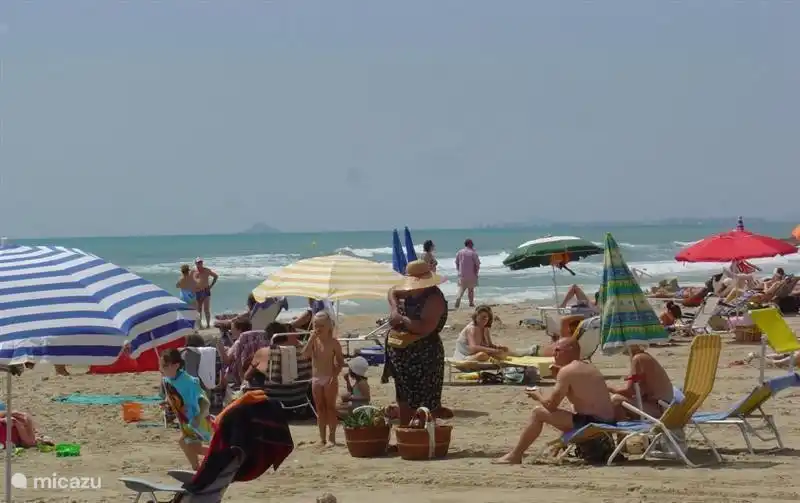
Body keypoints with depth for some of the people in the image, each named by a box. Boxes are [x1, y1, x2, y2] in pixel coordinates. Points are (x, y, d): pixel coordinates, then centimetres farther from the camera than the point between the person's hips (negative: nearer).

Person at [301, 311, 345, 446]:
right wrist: (312, 338, -16)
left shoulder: (333, 342, -7)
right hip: (316, 379, 4)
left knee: (330, 407, -1)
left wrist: (335, 375, -17)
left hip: (329, 379, -4)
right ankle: (322, 438, 14)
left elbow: (340, 362, -4)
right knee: (320, 408, 8)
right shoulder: (313, 341, 2)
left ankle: (331, 437, 2)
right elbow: (305, 354, -13)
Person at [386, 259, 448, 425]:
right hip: (402, 355, 9)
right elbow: (392, 292, 25)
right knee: (404, 400, 17)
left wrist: (401, 319, -18)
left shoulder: (434, 299, -19)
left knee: (425, 405, -8)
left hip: (424, 357, -9)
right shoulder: (412, 292, 7)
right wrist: (394, 309, 4)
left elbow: (424, 328, -30)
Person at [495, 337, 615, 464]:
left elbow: (551, 405, -11)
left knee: (538, 412, -4)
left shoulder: (566, 371, -11)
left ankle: (515, 455, 1)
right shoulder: (589, 367, 16)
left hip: (591, 423, -9)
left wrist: (538, 396, 8)